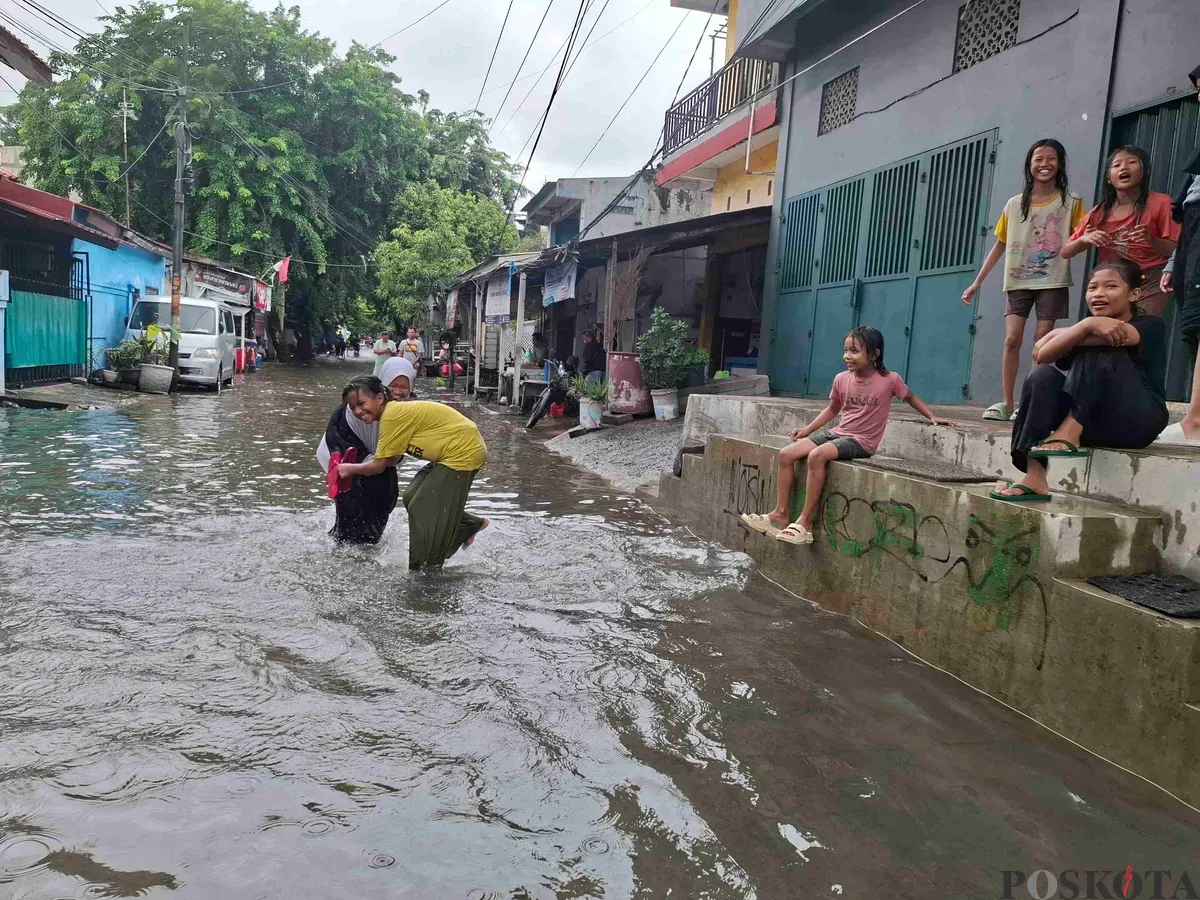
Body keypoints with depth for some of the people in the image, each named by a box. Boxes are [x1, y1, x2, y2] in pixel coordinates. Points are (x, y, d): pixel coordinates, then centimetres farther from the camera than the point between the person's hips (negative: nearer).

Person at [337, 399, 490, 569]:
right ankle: (471, 524, 19)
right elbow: (390, 458, 11)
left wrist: (350, 469, 6)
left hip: (464, 452, -9)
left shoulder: (392, 416, -17)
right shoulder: (398, 411, 10)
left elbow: (379, 465, -10)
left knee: (420, 508, -4)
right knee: (413, 498, 10)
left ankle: (423, 569, 8)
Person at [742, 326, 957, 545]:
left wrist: (932, 417, 5)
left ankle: (805, 522, -27)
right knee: (786, 454, -11)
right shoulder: (841, 379, 3)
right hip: (836, 432, 6)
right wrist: (808, 429, 11)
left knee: (817, 455, -33)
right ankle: (780, 513, -6)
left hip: (861, 441, -6)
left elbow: (910, 397, 11)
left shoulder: (889, 380, -8)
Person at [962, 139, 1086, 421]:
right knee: (1012, 339, -7)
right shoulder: (1015, 204, 8)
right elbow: (1000, 245, 10)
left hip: (1052, 282, -2)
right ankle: (1005, 403, -3)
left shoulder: (1071, 202, 3)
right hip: (1018, 281, 2)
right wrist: (977, 282, 6)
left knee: (1041, 342, -4)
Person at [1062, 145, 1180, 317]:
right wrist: (1084, 239, -15)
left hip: (1149, 284, -4)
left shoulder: (1160, 203, -4)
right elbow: (1065, 252, 5)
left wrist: (1151, 239, -24)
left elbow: (1177, 250, -5)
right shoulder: (1099, 213, 5)